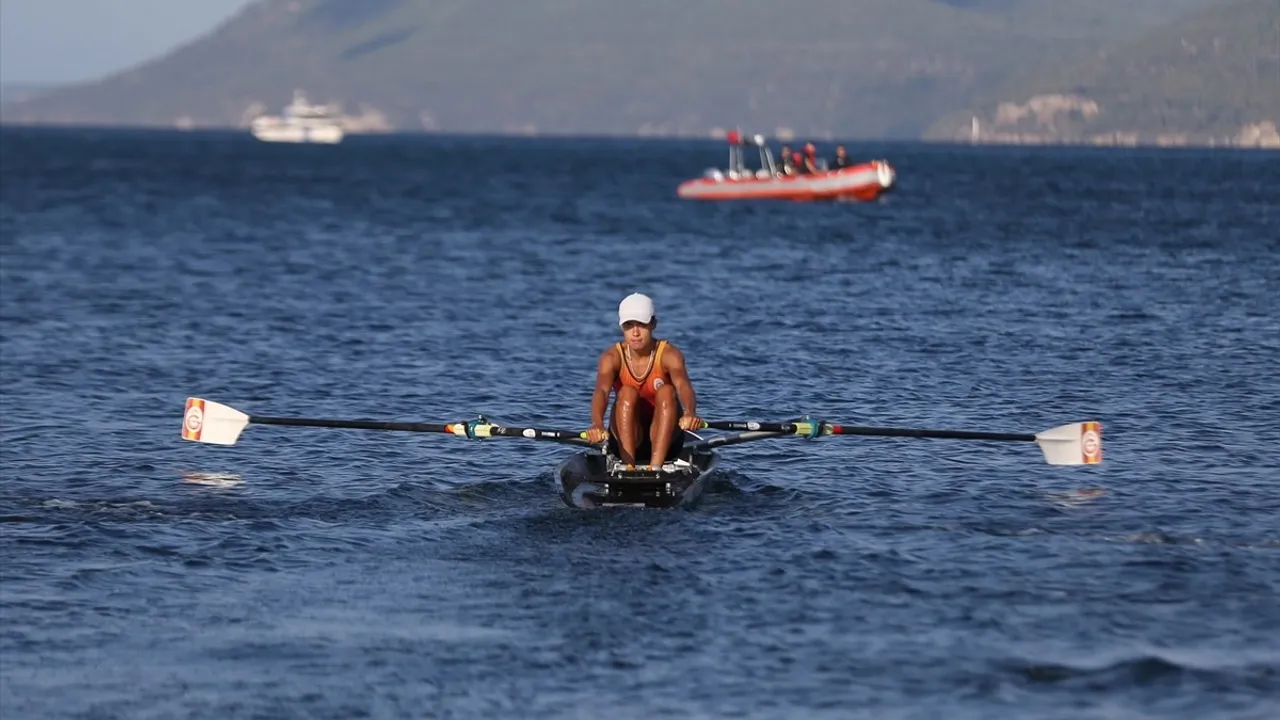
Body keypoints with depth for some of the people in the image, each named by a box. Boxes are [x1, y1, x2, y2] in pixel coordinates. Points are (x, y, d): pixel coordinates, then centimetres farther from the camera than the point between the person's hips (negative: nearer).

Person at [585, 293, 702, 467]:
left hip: (664, 440, 0)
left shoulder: (669, 354, -14)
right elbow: (601, 391, -31)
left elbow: (683, 386, -34)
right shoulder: (612, 356, -12)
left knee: (666, 392, -26)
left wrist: (690, 413, -58)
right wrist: (597, 424, -53)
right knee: (627, 393, -25)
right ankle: (629, 466, -36)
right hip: (626, 439, 0)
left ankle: (656, 467, -38)